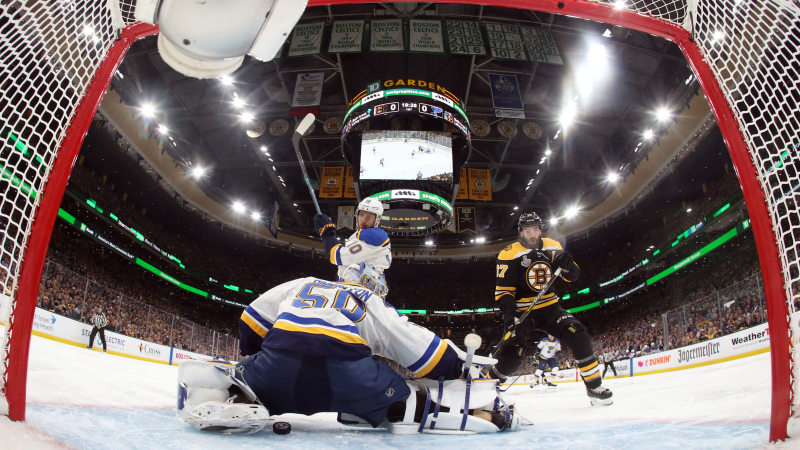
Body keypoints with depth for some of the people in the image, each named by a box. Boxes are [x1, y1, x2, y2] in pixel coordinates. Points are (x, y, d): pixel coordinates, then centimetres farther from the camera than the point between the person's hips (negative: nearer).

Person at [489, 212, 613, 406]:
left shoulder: (552, 247, 3)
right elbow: (503, 290, -13)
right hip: (522, 311, -4)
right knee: (510, 358, -15)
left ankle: (594, 386, 3)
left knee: (579, 338, -14)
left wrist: (568, 265, -16)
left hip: (549, 308, 4)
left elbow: (572, 276, 7)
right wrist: (510, 314, -30)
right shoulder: (509, 254, -11)